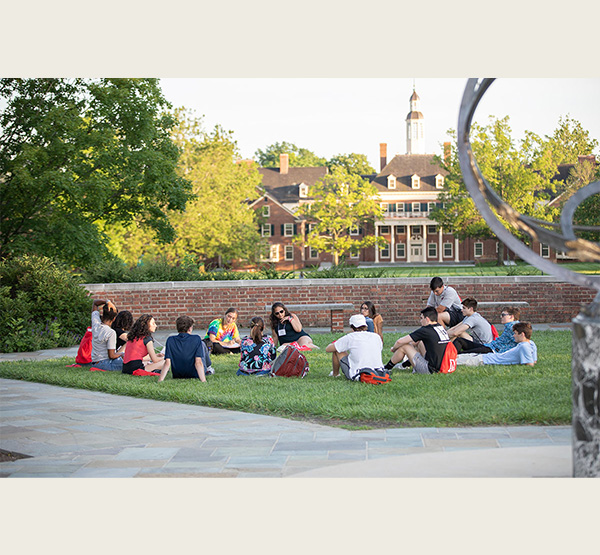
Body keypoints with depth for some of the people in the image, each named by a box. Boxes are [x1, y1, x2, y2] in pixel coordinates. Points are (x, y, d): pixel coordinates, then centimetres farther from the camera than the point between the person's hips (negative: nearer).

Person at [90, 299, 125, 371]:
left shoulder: (95, 325, -2)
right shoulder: (111, 333, -20)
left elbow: (95, 303, 14)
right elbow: (111, 356, -19)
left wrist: (107, 302, -4)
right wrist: (122, 353, 0)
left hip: (94, 363, 8)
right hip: (105, 364, -8)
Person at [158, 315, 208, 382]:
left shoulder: (170, 340, -11)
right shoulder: (196, 339, -16)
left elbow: (167, 363, -17)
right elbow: (198, 362, -23)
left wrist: (160, 380, -16)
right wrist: (203, 380, -25)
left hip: (177, 376, 3)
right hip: (195, 376, -3)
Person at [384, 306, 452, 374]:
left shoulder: (425, 330, -14)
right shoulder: (442, 327, 8)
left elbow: (400, 341, -7)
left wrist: (393, 349, 12)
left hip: (430, 369, -8)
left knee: (403, 346, 2)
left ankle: (386, 368, 20)